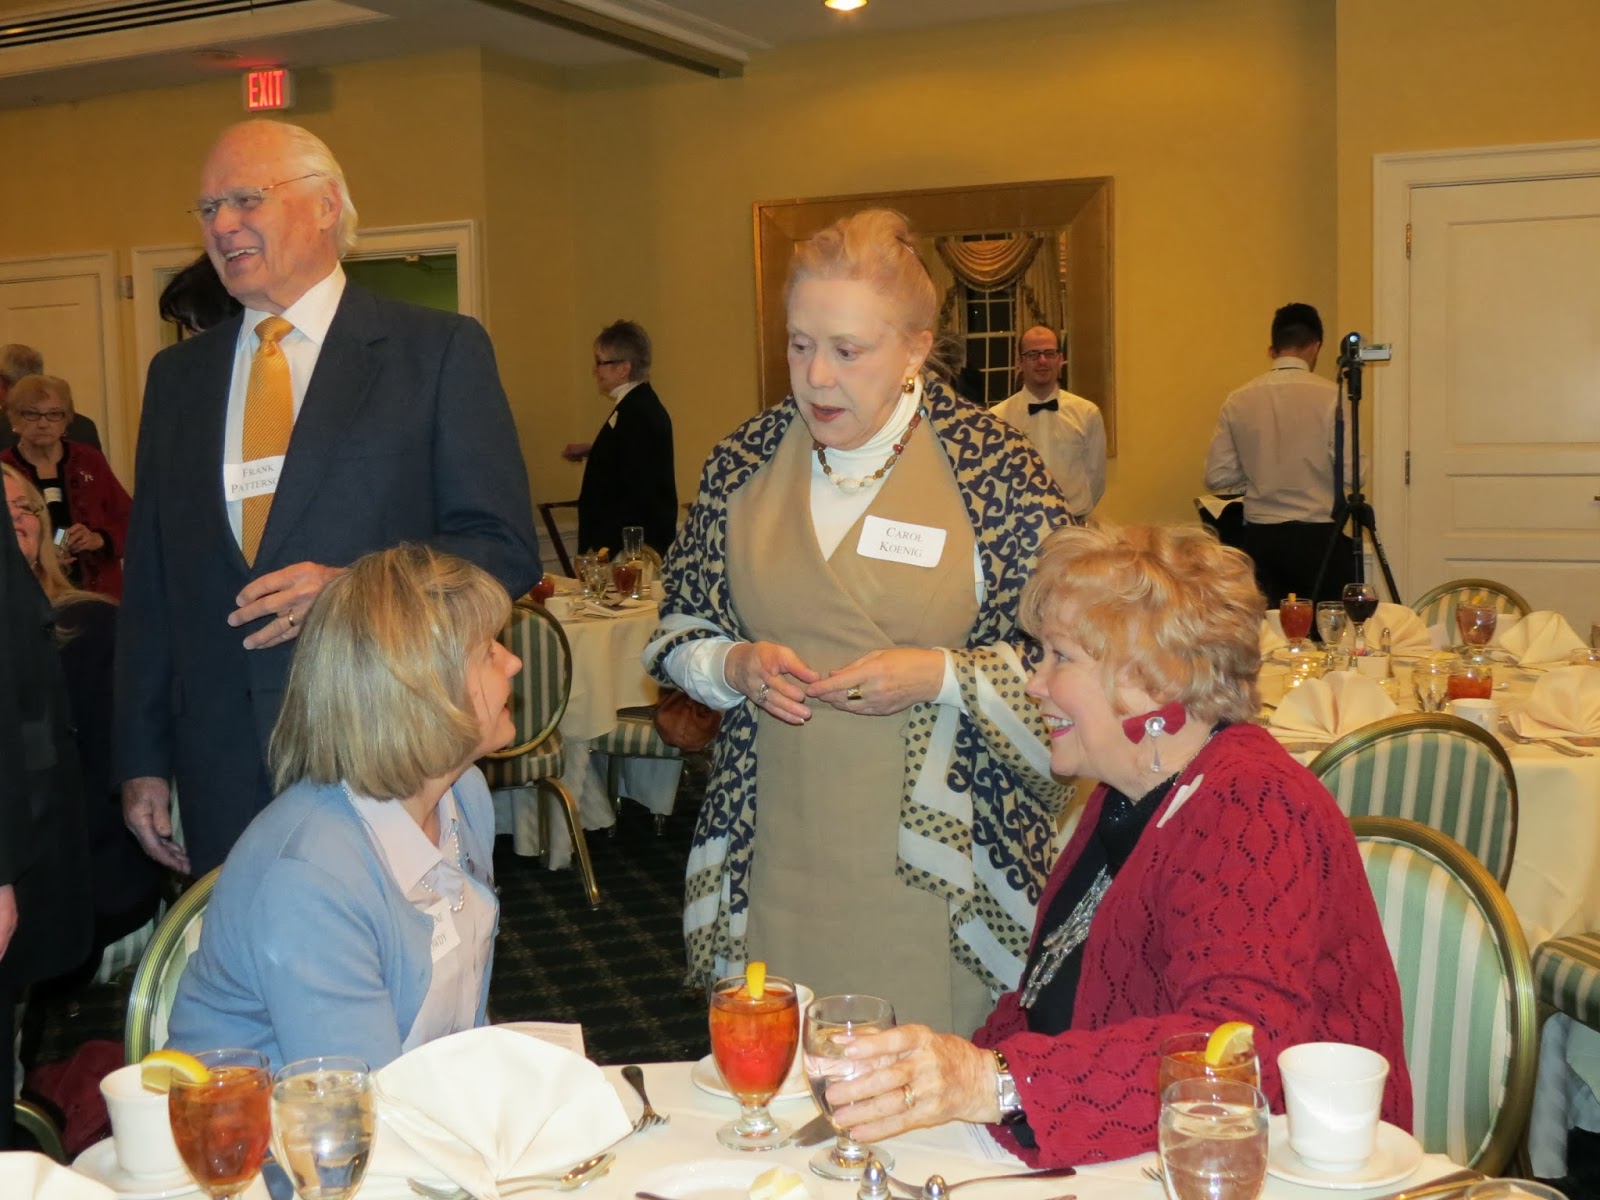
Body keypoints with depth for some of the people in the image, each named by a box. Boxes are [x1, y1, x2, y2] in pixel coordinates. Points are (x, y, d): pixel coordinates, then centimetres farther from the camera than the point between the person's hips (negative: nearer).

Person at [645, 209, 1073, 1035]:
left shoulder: (990, 464, -4)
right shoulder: (742, 463, 6)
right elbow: (677, 631, 14)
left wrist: (939, 677, -16)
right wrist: (735, 667, -7)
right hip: (772, 858, 3)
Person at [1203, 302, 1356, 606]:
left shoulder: (1238, 400, 2)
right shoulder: (1331, 396, -8)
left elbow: (1217, 477, 4)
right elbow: (1351, 475, -11)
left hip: (1259, 538, 4)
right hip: (1317, 535, -4)